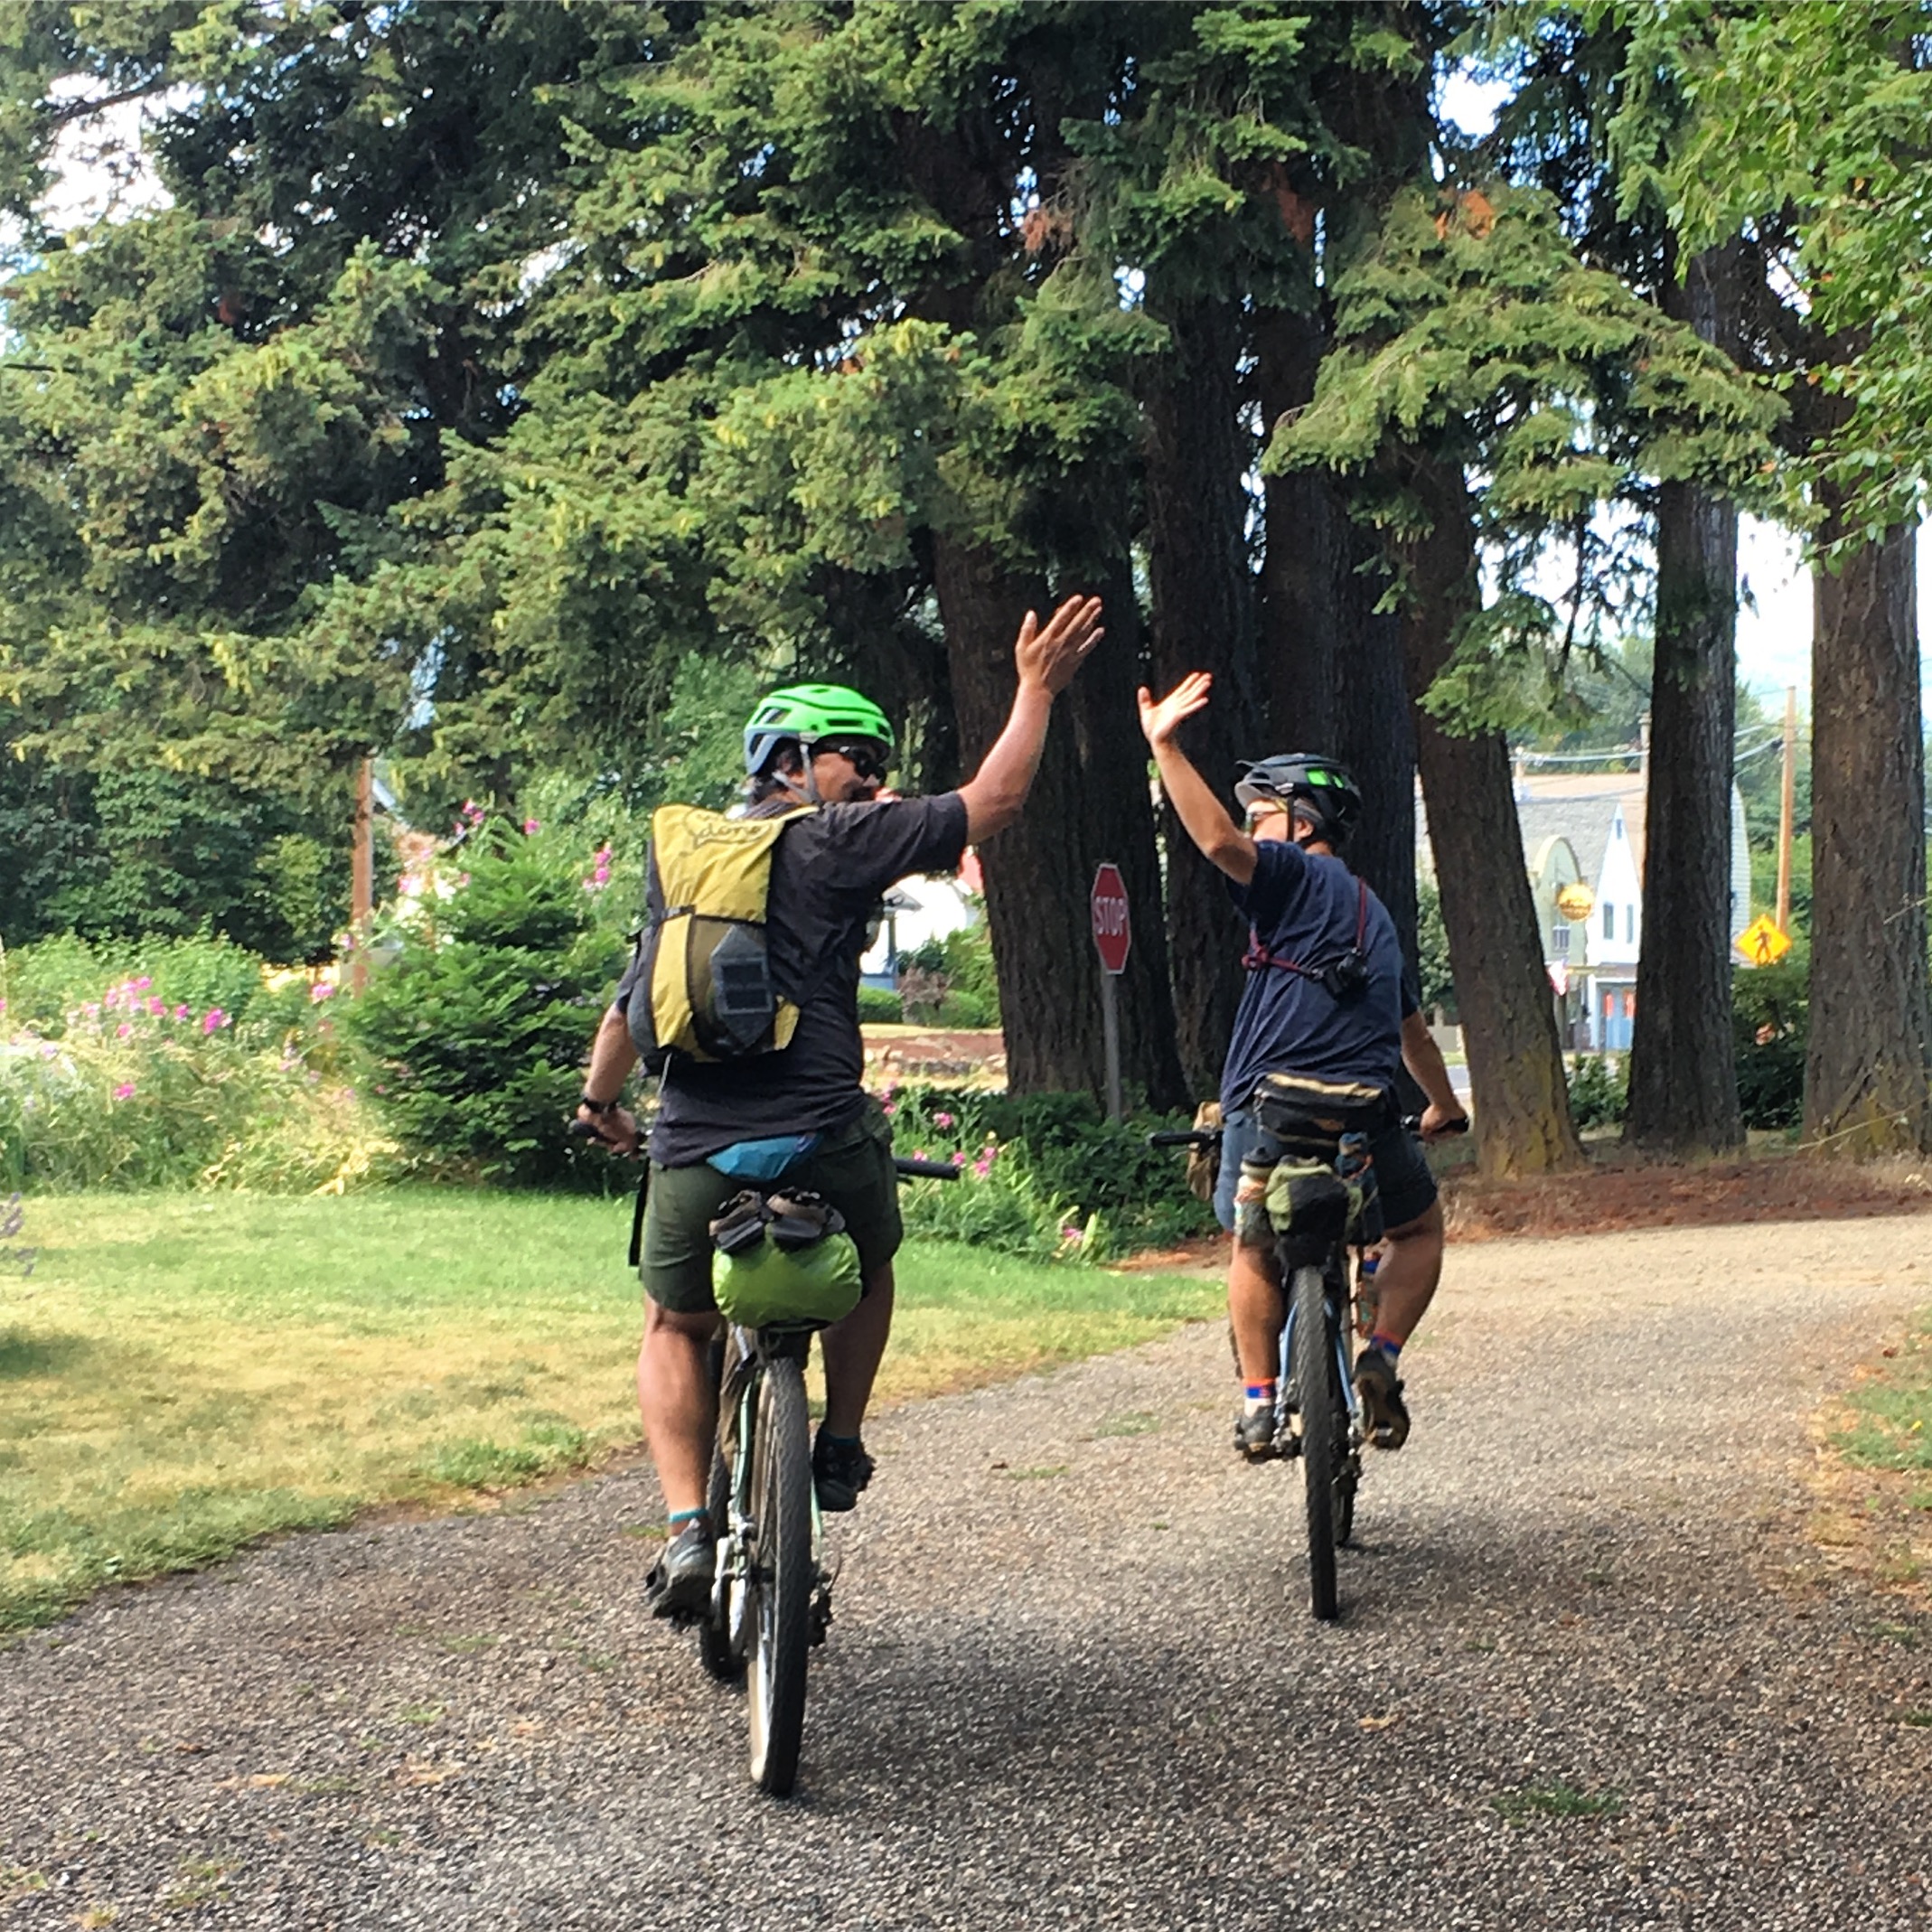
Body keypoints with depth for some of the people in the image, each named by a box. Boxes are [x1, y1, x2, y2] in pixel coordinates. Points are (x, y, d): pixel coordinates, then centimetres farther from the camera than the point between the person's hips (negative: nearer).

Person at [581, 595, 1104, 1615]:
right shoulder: (834, 841, -2)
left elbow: (629, 1004, 23)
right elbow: (990, 803, -4)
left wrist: (599, 1103, 39)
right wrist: (1037, 689, 8)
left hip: (694, 1155, 4)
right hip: (823, 1144, -4)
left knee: (674, 1330, 23)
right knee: (868, 1268, 30)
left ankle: (687, 1528, 7)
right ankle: (840, 1452, 30)